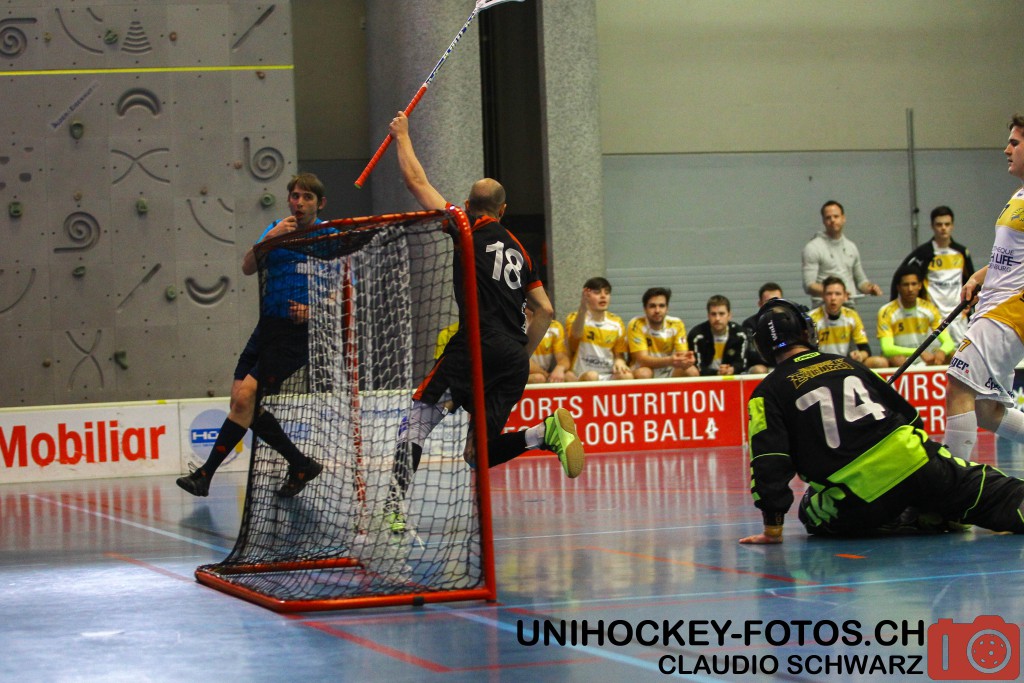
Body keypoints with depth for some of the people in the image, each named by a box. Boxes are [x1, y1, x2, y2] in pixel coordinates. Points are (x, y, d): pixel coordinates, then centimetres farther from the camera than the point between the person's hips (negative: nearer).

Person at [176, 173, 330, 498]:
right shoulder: (277, 230, 12)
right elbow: (247, 267, -2)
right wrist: (270, 238, -18)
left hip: (296, 333, -6)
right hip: (266, 328, 6)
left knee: (244, 397, -18)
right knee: (243, 405, 1)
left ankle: (205, 475, -13)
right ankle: (301, 465, 15)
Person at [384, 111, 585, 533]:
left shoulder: (468, 230, 5)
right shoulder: (517, 249, 22)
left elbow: (416, 181, 11)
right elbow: (544, 311, 20)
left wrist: (402, 135, 24)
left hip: (475, 349, -6)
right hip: (514, 362, 6)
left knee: (416, 423, 0)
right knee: (477, 455, 9)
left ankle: (393, 512, -15)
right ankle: (547, 432, -12)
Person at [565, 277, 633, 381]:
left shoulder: (617, 322, 11)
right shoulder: (575, 318, -2)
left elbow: (619, 354, 15)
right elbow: (576, 334, -26)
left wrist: (619, 361, -12)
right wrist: (582, 309, -46)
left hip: (610, 376, 4)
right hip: (583, 377, -4)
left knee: (627, 376, -28)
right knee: (591, 376, -37)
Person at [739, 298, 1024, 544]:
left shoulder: (768, 393, 5)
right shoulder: (846, 363, 20)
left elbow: (769, 461, -5)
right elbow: (907, 412, 25)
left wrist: (773, 527, -4)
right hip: (913, 462, 4)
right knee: (987, 490, 14)